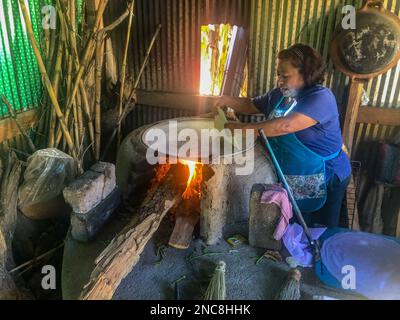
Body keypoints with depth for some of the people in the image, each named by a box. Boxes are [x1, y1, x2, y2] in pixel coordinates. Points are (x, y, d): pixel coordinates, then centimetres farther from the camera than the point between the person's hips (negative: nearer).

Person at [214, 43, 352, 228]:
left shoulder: (321, 98, -23)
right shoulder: (279, 95, 3)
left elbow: (286, 125, -36)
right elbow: (251, 105, 17)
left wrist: (242, 129, -34)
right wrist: (227, 100, -3)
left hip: (323, 182, -7)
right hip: (290, 180, 7)